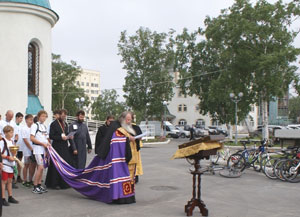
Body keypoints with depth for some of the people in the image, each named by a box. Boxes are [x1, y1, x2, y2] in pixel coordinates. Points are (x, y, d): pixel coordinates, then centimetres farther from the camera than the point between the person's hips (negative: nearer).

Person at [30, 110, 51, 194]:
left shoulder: (44, 126, 18)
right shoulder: (35, 125, -5)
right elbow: (32, 138, -12)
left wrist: (48, 143, 2)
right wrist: (42, 143, -14)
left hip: (44, 149, 7)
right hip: (38, 149, -7)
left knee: (41, 168, 8)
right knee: (40, 167, -13)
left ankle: (39, 185, 14)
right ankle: (35, 187, -6)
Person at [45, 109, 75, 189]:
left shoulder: (65, 124, 15)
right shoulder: (54, 124, -6)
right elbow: (51, 136, -11)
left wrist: (68, 137, 1)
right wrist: (61, 137, -19)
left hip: (65, 147, 7)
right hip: (57, 147, -6)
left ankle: (64, 183, 13)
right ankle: (54, 183, 6)